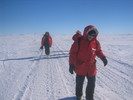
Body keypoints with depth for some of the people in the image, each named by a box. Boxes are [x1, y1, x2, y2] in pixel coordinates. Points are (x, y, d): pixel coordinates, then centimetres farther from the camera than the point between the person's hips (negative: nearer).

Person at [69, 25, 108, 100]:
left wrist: (103, 57, -8)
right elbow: (73, 53, -10)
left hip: (91, 68, 3)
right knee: (79, 83, 17)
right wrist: (71, 65, -11)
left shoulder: (96, 42, -5)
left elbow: (98, 51, 10)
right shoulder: (79, 41, -15)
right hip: (80, 67, -2)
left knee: (92, 84, 11)